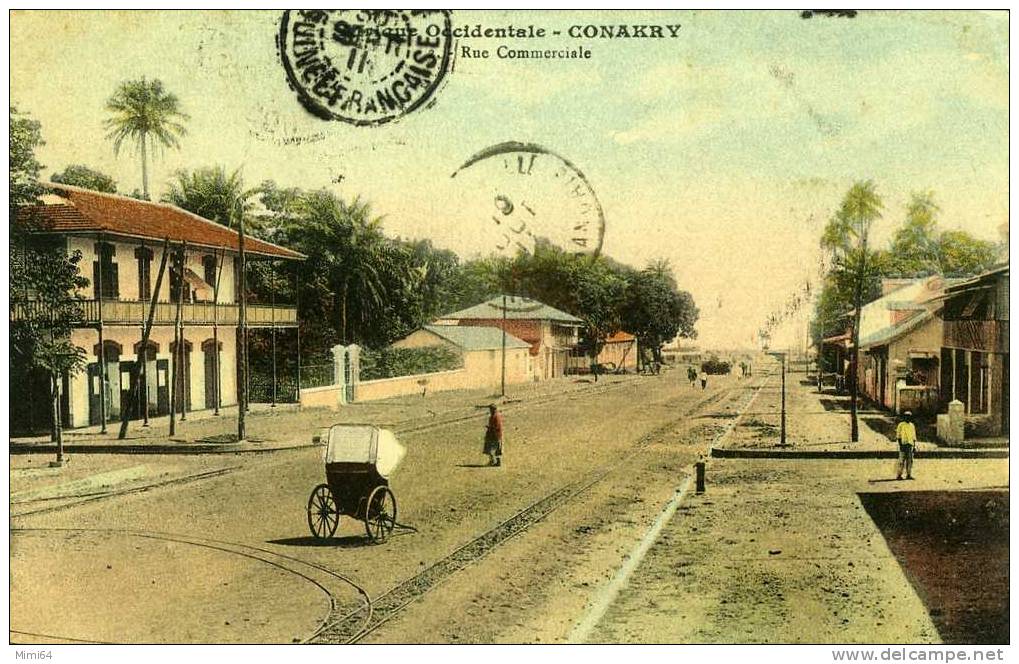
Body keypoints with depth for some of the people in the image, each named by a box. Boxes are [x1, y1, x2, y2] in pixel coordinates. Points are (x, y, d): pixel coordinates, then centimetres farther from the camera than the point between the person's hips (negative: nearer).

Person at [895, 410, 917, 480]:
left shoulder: (912, 426, 14)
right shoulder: (901, 425, -1)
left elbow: (914, 437, 16)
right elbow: (898, 436, -4)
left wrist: (914, 446, 11)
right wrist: (900, 445, -13)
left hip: (910, 445, 5)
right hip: (903, 444, -5)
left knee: (910, 460, 4)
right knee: (902, 460, -7)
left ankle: (908, 475, 9)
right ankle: (898, 475, -4)